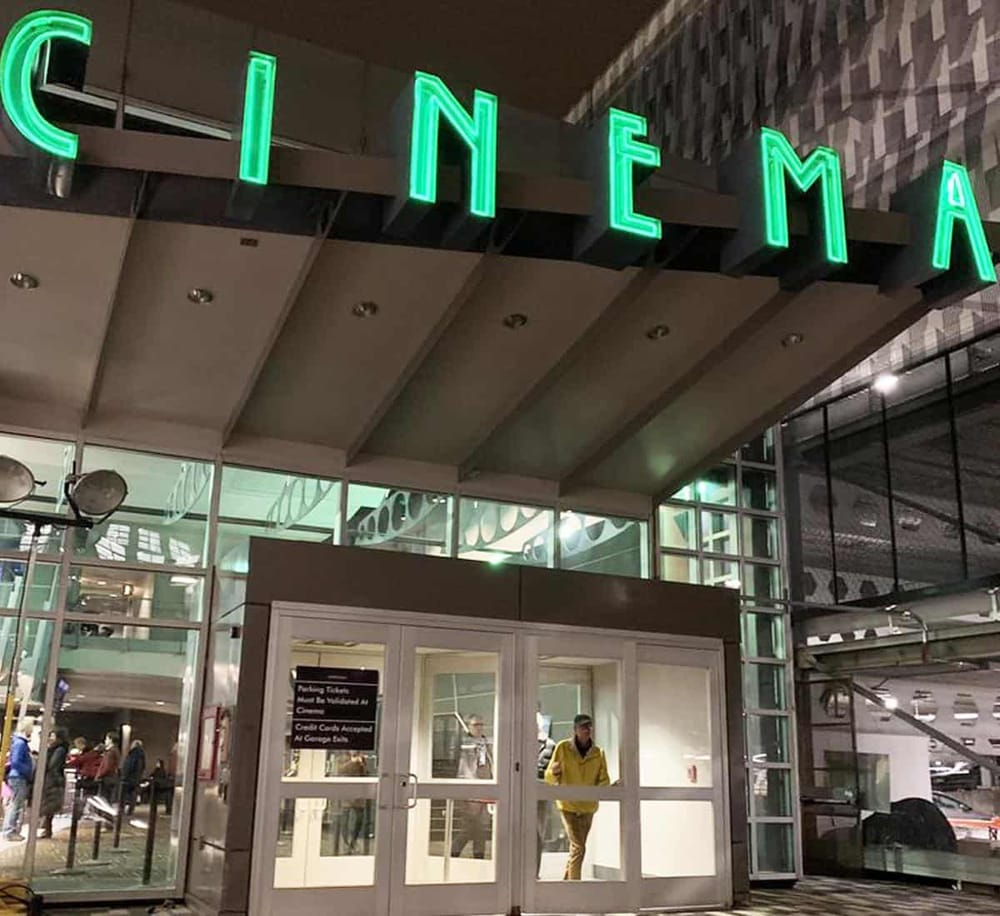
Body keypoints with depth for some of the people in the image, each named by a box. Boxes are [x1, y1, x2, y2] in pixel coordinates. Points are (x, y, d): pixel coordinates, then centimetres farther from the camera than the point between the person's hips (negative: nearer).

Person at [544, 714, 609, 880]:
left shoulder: (598, 753, -2)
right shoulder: (563, 748, -8)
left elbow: (603, 781, -1)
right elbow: (549, 779, -4)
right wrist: (554, 772, -27)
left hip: (588, 807, 4)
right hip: (568, 805, -4)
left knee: (576, 848, 15)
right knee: (578, 848, -13)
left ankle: (566, 882, 31)